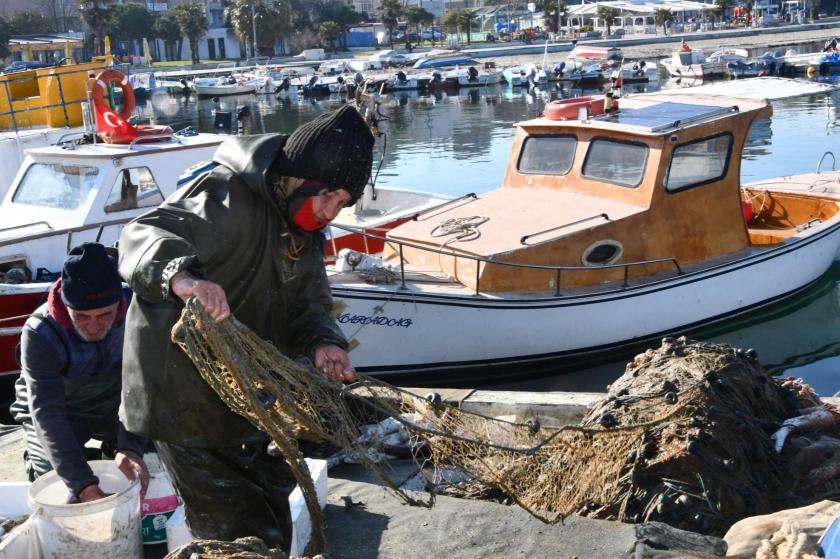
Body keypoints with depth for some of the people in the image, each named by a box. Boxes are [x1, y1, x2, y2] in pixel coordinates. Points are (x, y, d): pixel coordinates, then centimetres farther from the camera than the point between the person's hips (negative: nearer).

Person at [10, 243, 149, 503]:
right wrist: (85, 486, -47)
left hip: (113, 403, 2)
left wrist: (130, 447, -45)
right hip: (61, 411, -2)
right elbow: (47, 414, -37)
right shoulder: (39, 334, -32)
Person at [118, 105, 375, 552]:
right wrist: (182, 276, -59)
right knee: (231, 527, 1)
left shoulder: (304, 230, 5)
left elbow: (308, 303, 2)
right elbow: (144, 236, -37)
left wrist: (322, 343, -21)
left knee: (272, 516, 22)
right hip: (184, 395, -9)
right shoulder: (229, 197, -24)